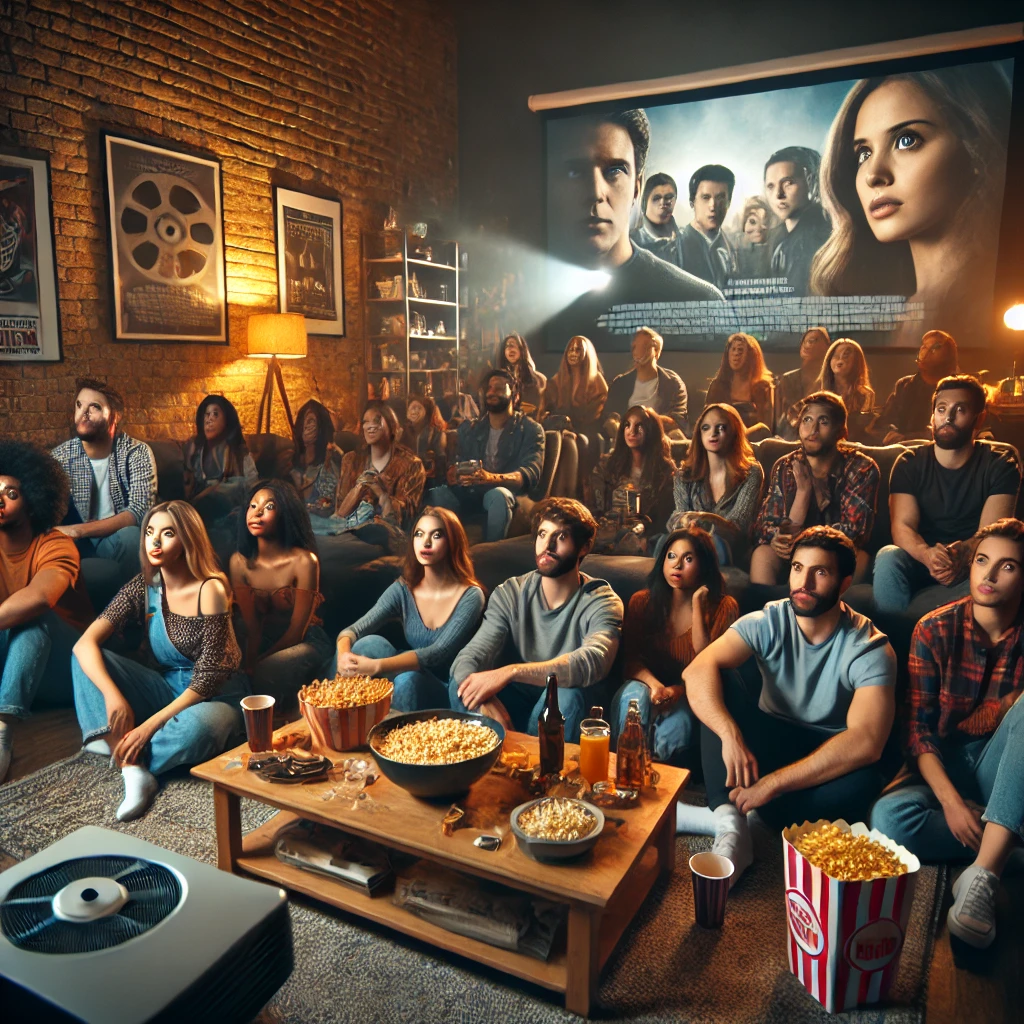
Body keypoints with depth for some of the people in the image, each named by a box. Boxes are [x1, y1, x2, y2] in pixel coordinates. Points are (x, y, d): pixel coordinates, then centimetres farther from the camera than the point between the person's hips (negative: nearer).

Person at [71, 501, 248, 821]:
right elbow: (85, 644, -14)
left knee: (194, 729, -41)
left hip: (216, 696, -5)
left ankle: (123, 756, -10)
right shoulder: (143, 587, -4)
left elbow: (207, 679, -19)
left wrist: (148, 726, -25)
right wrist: (113, 696, -31)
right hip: (167, 687, 6)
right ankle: (134, 771, -25)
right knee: (86, 660, -13)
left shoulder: (210, 590, -18)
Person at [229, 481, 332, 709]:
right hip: (263, 640, 4)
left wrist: (257, 662, -19)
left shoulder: (304, 561, -22)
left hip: (305, 641, -4)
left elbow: (297, 632, -16)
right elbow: (251, 625, -9)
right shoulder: (239, 562, -9)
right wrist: (247, 663, -27)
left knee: (269, 671, -32)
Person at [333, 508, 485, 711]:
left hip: (447, 691, -3)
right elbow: (355, 629, -10)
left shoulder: (470, 596, -15)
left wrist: (377, 666, -40)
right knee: (370, 643, -23)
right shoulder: (403, 589, -2)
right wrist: (344, 655, -35)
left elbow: (439, 653, -27)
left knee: (408, 679, -35)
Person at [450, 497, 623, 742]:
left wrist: (510, 672, -43)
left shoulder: (600, 602, -15)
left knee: (565, 694, -35)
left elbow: (594, 661, -37)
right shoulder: (509, 594, -6)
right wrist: (487, 703, -40)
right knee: (461, 685, -23)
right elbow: (468, 659, -17)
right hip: (520, 702, 3)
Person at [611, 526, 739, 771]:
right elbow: (630, 659, -6)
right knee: (635, 694, -35)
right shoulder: (642, 602, 3)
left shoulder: (724, 608, 0)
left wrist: (697, 607, -20)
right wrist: (655, 685, -27)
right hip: (648, 687, 2)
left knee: (678, 716, -38)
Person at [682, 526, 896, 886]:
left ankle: (721, 812, -23)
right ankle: (730, 825, -34)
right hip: (771, 741, 2)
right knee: (719, 683, -23)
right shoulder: (767, 623, -11)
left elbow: (866, 742, -32)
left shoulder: (870, 648, -18)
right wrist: (730, 735, -44)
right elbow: (697, 671, -26)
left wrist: (772, 783, -36)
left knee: (862, 781, -36)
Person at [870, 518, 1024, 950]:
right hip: (944, 768, -1)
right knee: (887, 817, -34)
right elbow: (919, 727, -10)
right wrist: (950, 801, -22)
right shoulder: (935, 630, -6)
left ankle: (981, 875, -37)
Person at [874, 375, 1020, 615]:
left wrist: (963, 555, -39)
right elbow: (902, 525, -13)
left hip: (973, 563, 0)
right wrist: (928, 556, -37)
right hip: (921, 559, 1)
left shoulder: (999, 463, -3)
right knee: (888, 557, -32)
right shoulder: (910, 463, -1)